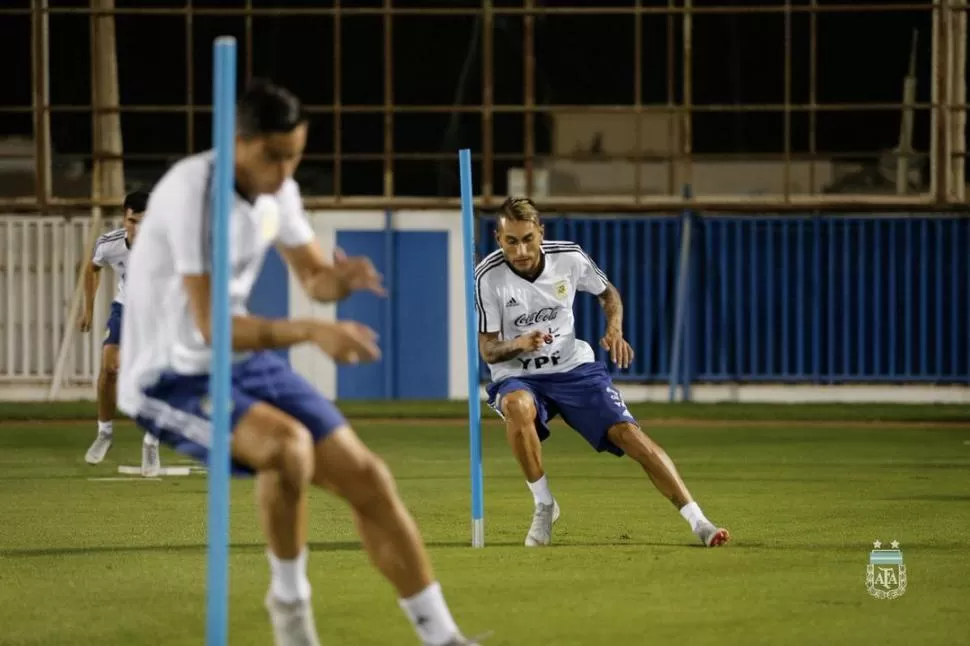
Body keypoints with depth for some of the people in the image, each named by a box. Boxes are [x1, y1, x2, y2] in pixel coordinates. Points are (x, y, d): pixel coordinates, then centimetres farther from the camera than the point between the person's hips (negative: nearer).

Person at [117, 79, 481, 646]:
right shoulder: (193, 192, -26)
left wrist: (342, 278, -12)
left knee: (366, 477, 0)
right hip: (171, 380, -8)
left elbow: (313, 275, 13)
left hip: (245, 362, 8)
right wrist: (312, 333, -41)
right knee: (288, 445, -35)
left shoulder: (277, 189, -2)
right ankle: (290, 599, -10)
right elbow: (213, 327, -30)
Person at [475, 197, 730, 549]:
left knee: (628, 432, -17)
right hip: (517, 377, -2)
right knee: (519, 407, -38)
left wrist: (615, 330, -8)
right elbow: (488, 351, -13)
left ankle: (698, 522, -16)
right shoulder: (488, 276, -16)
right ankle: (543, 506, -17)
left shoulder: (569, 258, -10)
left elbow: (608, 292, 12)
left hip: (574, 368, 2)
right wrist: (519, 344, -34)